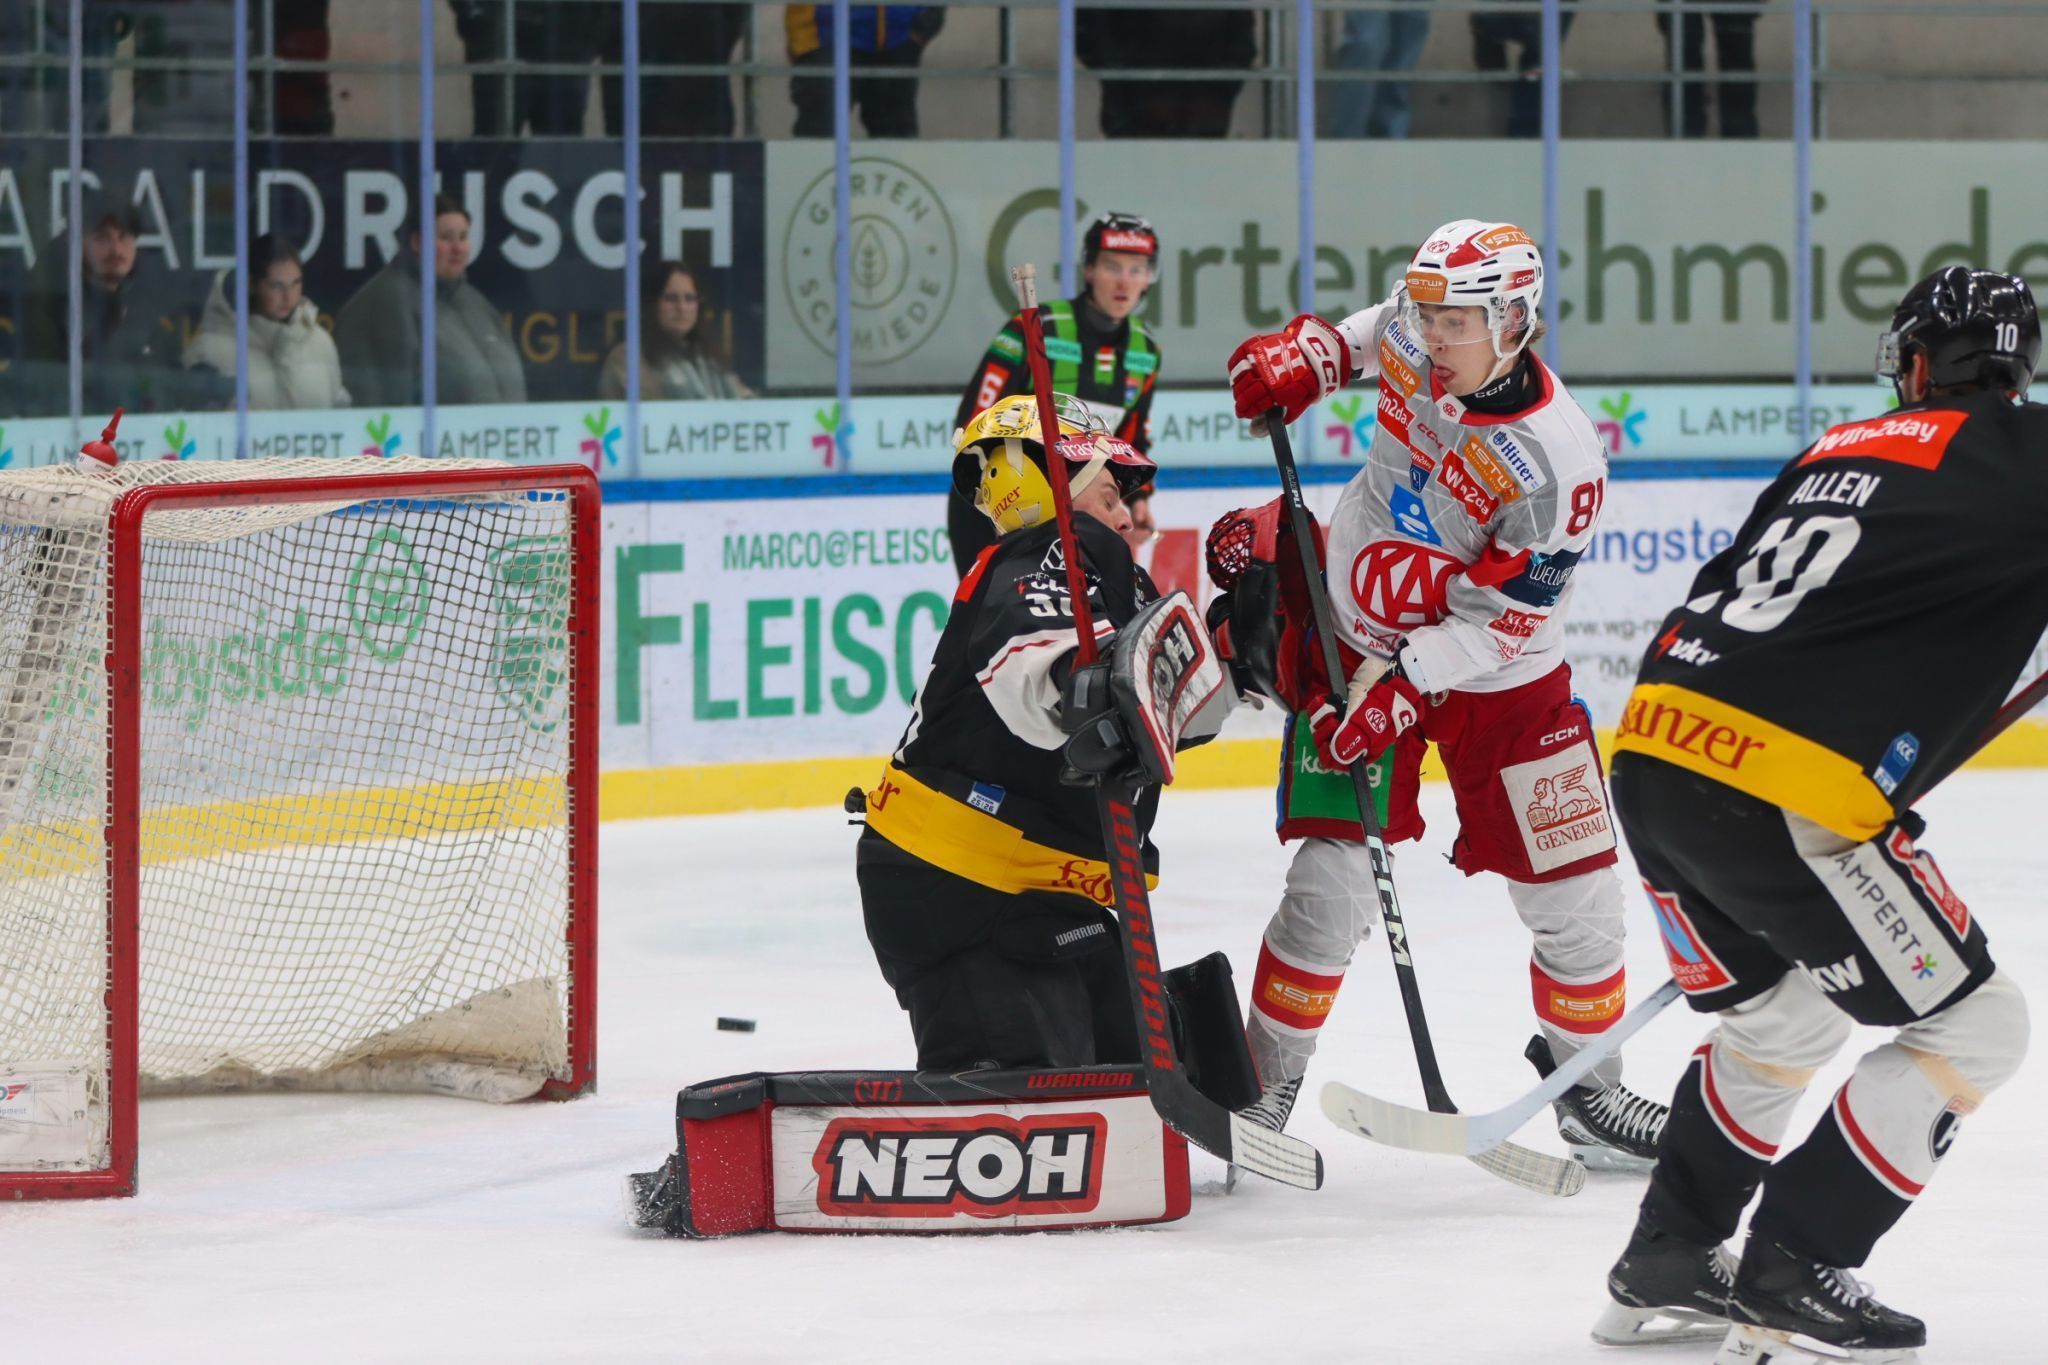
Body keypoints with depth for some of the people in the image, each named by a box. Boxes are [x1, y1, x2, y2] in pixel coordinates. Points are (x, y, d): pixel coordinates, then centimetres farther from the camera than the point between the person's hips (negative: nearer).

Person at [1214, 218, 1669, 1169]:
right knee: (1330, 884, -9)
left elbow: (1497, 619, -24)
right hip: (1359, 644, 2)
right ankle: (1265, 1089, 1)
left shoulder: (1554, 463, -26)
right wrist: (1304, 355, -1)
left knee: (1573, 893, 0)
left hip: (1498, 679, -2)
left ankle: (1588, 1085, 22)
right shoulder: (1407, 342, -12)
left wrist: (1406, 684, -31)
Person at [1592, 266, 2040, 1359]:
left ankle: (1666, 1257, 31)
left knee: (1780, 1019, 29)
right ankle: (1792, 1270, 2)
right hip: (1781, 799, -8)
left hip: (1653, 757, 8)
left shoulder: (1840, 452, 23)